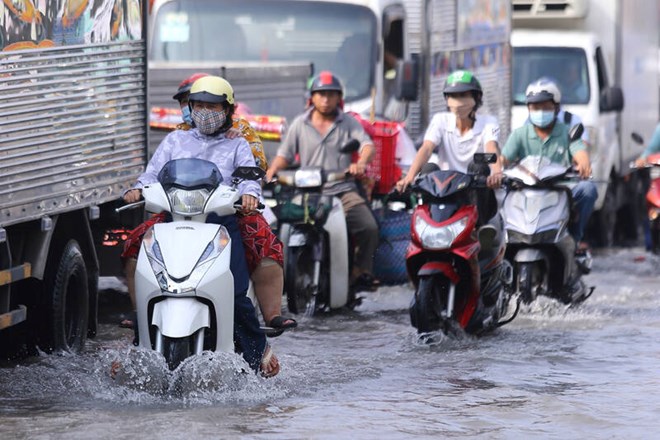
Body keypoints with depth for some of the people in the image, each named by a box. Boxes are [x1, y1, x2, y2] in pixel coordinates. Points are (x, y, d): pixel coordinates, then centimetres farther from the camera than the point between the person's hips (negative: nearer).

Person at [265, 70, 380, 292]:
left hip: (343, 191, -1)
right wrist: (272, 170, -8)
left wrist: (361, 162, -25)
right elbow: (285, 154, 13)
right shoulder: (299, 124, 15)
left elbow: (367, 145, -2)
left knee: (369, 227, -24)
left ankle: (361, 272, -9)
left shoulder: (348, 122, 12)